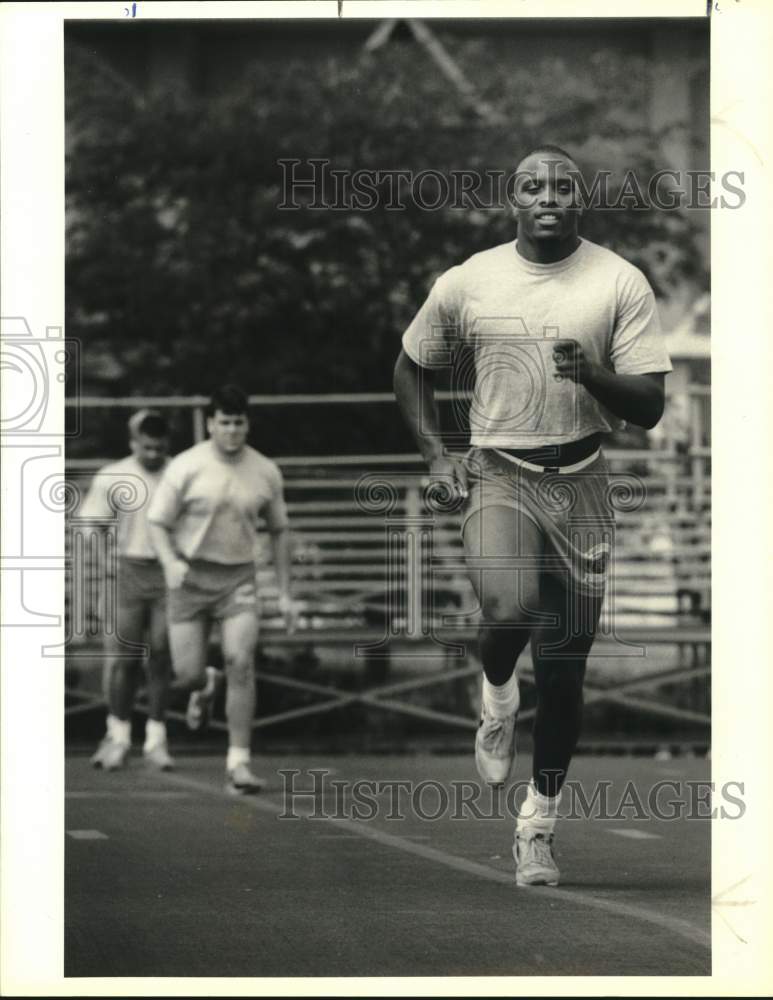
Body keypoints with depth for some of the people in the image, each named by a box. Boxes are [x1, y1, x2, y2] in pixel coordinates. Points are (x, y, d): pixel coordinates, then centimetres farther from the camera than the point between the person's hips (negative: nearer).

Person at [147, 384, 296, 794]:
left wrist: (285, 593, 10)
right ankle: (204, 685, 39)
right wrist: (170, 562, -25)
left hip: (238, 578, 1)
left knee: (241, 664, -16)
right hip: (190, 576, -1)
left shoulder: (265, 472, 3)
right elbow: (157, 523, -5)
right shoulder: (186, 467, -7)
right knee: (187, 675, -2)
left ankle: (238, 764, -11)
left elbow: (279, 531, 14)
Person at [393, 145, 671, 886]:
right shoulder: (467, 283, 1)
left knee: (563, 669, 4)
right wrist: (435, 454, 3)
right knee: (508, 606, -30)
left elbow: (649, 407, -4)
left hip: (580, 483, 1)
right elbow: (411, 368, 16)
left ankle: (538, 823, 20)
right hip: (496, 473, -1)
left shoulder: (619, 284, -2)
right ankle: (496, 696, 6)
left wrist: (592, 375, -23)